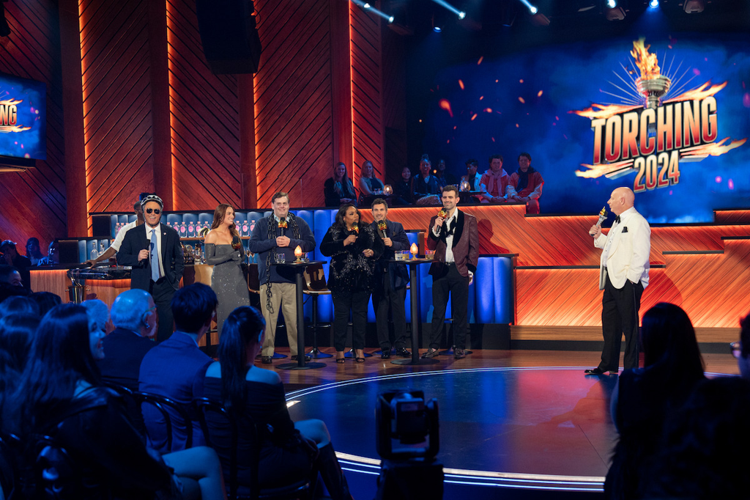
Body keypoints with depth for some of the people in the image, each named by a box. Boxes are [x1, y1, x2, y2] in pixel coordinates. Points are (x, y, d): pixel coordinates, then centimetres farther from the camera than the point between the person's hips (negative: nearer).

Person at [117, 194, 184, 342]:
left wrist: (176, 279, 3)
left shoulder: (171, 234, 6)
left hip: (165, 287, 1)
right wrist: (137, 258, -16)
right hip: (142, 287, -1)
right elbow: (120, 258, 2)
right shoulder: (132, 234, 3)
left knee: (167, 326, 3)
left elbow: (179, 259, 14)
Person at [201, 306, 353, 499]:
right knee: (318, 431, 20)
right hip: (258, 472, -6)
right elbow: (285, 433, -10)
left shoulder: (208, 371, -6)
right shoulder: (267, 379, -24)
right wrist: (300, 439, 13)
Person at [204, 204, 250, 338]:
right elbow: (209, 259, -9)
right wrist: (229, 256, -17)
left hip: (238, 276, 5)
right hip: (222, 278, -5)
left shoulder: (234, 233, 13)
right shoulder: (212, 235, -4)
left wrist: (238, 245, -2)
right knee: (226, 313, -4)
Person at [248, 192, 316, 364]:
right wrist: (274, 242, -8)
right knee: (268, 316, -2)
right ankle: (267, 352, 5)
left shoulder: (299, 223, 12)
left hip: (292, 277, 0)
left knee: (294, 316, -1)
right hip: (270, 277, 0)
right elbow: (253, 245, 2)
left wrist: (290, 242, -7)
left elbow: (311, 243, 5)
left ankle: (297, 350, 9)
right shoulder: (262, 224, 10)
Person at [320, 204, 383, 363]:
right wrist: (344, 243, -14)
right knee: (341, 313, -2)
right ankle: (339, 350, 5)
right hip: (341, 278, -2)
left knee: (360, 313, 4)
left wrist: (373, 252, -6)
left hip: (363, 278, 2)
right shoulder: (333, 231, 5)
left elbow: (379, 247, 15)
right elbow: (324, 249, -7)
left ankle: (359, 349, 11)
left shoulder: (367, 231, 12)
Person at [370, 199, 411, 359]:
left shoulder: (397, 227, 10)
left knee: (399, 311, 0)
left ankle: (401, 345, 8)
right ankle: (385, 347, 8)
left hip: (396, 275, 0)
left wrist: (392, 244, -13)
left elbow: (406, 246, 2)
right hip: (378, 276, 0)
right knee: (380, 313, 1)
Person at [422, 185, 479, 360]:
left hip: (459, 270, -2)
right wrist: (436, 228, -8)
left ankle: (459, 347, 10)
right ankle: (434, 347, 9)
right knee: (438, 310, 4)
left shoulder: (469, 220, 4)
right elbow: (431, 246, 7)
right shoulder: (435, 220, 11)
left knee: (460, 311, 2)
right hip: (440, 270, 2)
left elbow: (474, 247, 4)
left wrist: (470, 270, -3)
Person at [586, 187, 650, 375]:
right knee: (609, 323, 14)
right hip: (612, 281, 10)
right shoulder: (618, 222, 19)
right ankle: (608, 365, 23)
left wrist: (631, 278, -21)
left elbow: (641, 254, -19)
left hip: (628, 283, -10)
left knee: (629, 326, -3)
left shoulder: (637, 222, -11)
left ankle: (631, 369, 4)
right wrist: (598, 237, 12)